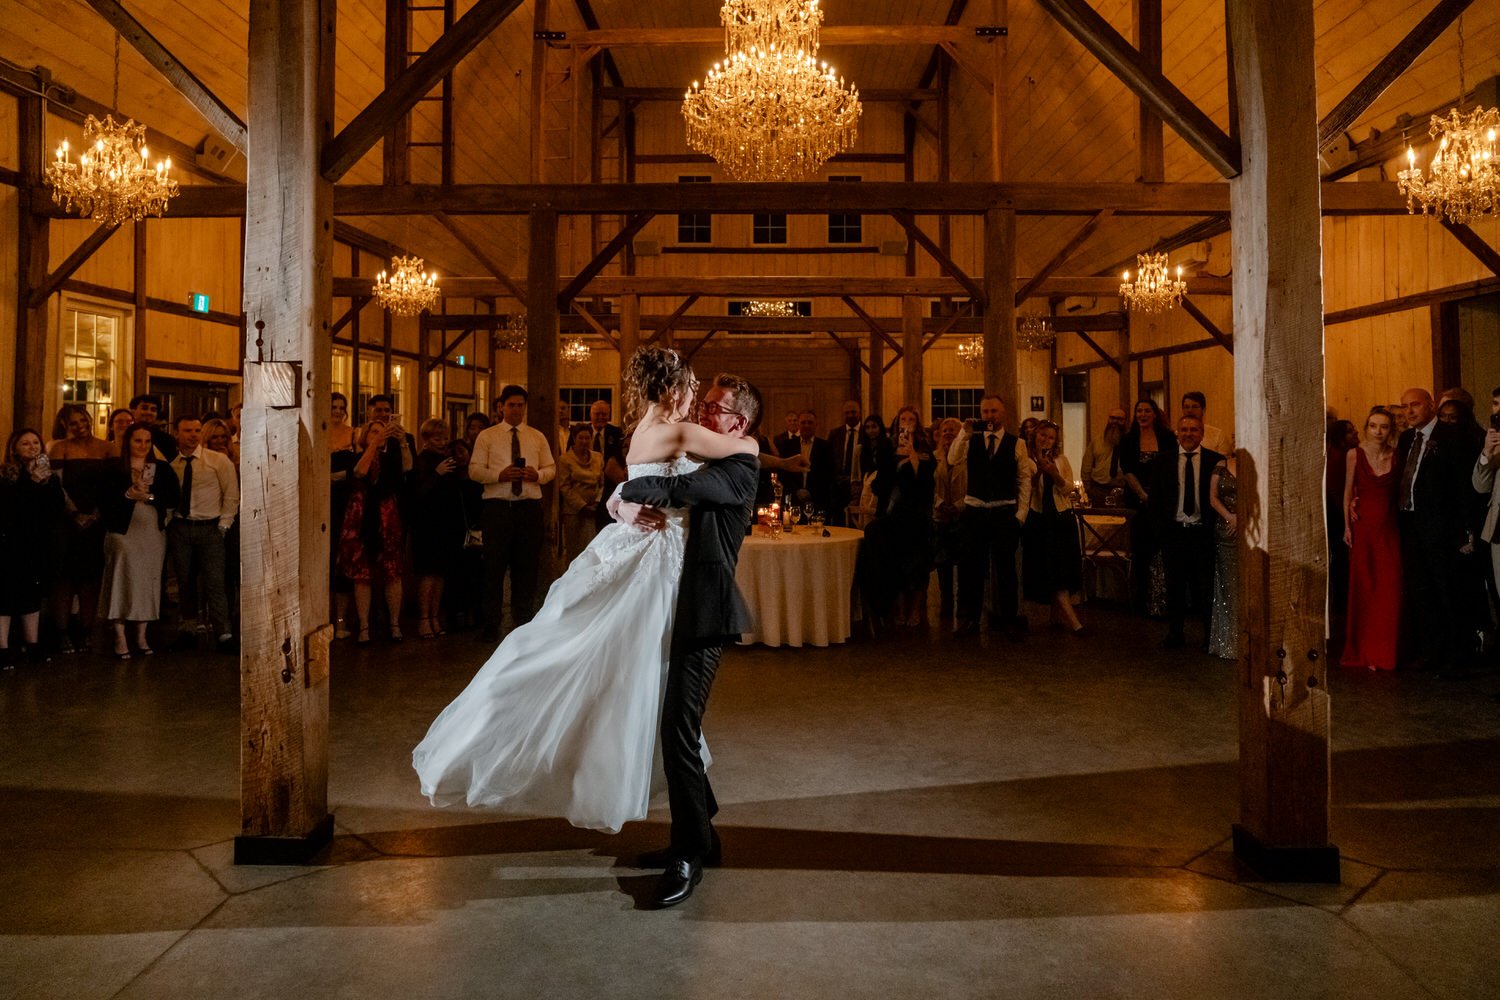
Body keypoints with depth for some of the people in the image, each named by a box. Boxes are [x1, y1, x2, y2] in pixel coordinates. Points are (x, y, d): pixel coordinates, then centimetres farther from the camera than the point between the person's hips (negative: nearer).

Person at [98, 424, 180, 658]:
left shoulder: (162, 469, 7)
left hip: (153, 534, 3)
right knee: (122, 582, -5)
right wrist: (129, 494, -18)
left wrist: (149, 496, -14)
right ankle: (120, 640, 2)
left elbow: (174, 499, -2)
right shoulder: (115, 470, 1)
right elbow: (104, 502, -6)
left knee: (149, 583, 7)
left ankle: (141, 637, 17)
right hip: (123, 533, -3)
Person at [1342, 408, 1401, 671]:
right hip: (1363, 526, -1)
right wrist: (1347, 525, 0)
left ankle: (1385, 651, 12)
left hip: (1389, 528, 1)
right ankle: (1363, 651, 13)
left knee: (1390, 588, 0)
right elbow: (1348, 490, 3)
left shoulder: (1398, 455, 1)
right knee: (1363, 587, 4)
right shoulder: (1354, 454, -2)